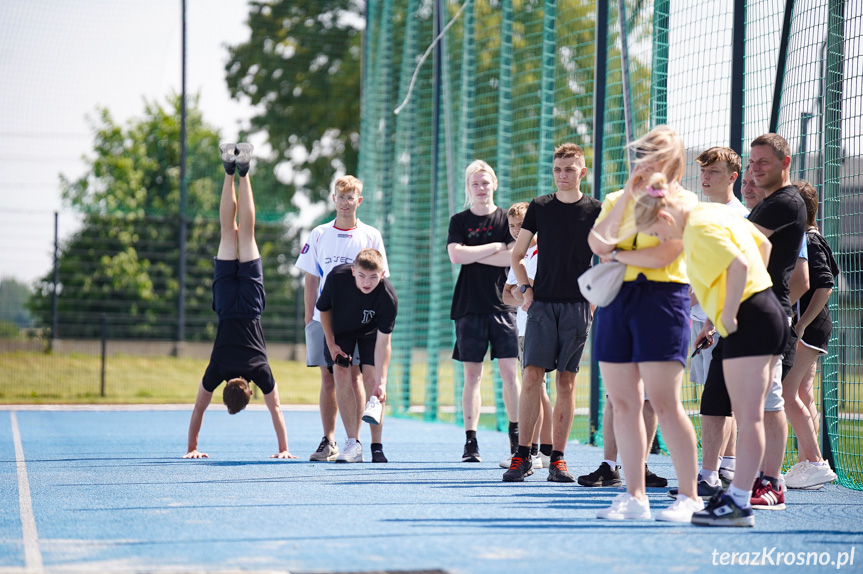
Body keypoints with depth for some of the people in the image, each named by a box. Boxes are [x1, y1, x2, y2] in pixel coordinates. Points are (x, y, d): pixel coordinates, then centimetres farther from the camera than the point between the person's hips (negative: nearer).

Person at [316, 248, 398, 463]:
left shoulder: (388, 297, -36)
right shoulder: (336, 277, -32)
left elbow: (383, 342, -33)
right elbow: (323, 308, -10)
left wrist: (381, 381, -38)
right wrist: (331, 343, -11)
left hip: (370, 332, -1)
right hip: (339, 330, 1)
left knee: (372, 377, -16)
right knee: (342, 374, -15)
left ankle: (376, 446, -2)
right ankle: (353, 444, -17)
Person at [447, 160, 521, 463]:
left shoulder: (507, 219, 6)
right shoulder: (459, 221, 8)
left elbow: (514, 257, -7)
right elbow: (456, 256, -8)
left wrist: (473, 255, -7)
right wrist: (495, 247, -7)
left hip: (502, 305, 0)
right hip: (469, 307, 0)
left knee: (510, 372, -4)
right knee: (472, 375, 1)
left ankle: (516, 434, 5)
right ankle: (470, 441, 3)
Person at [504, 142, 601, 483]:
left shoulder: (595, 211, 4)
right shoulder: (539, 208, 8)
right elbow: (517, 255, 15)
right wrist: (525, 289, 1)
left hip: (577, 306, 0)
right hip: (542, 303, 0)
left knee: (566, 382, 1)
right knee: (532, 375, -9)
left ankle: (557, 459, 6)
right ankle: (522, 457, -6)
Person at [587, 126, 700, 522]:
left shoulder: (683, 201, 0)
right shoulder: (617, 199, 17)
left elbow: (663, 256, -13)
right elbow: (596, 242, 0)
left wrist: (616, 255, -1)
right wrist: (627, 197, -5)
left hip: (661, 299, -6)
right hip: (616, 299, 6)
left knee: (664, 404, -10)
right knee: (623, 403, 4)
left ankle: (689, 497, -4)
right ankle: (634, 496, 10)